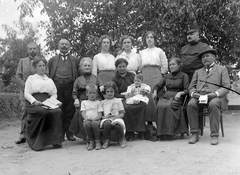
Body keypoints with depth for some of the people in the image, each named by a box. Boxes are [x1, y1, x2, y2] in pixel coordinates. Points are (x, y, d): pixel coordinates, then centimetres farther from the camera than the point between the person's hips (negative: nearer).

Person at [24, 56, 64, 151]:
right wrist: (34, 101, -13)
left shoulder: (49, 80, 27)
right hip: (34, 104, -3)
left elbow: (54, 94, 20)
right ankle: (37, 142, -27)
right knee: (43, 112, -37)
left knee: (57, 112, -31)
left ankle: (55, 140, -28)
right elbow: (26, 93, 6)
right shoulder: (31, 78, 17)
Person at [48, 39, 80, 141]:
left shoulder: (75, 60, 17)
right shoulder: (52, 60, 19)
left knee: (70, 111, 0)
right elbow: (48, 74, 13)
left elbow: (79, 74, 11)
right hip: (57, 87, 0)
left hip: (70, 87, 0)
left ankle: (69, 133, 7)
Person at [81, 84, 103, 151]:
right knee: (87, 124, -36)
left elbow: (100, 115, 7)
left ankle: (98, 141, -21)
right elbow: (83, 113, 9)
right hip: (87, 120, 1)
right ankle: (91, 142, -19)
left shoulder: (98, 102, 17)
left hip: (96, 120, -1)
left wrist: (94, 119, -13)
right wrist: (86, 118, -13)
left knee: (94, 123, -37)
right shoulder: (84, 102, 21)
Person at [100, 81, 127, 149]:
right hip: (106, 119, 0)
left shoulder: (118, 101, 17)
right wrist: (104, 116, -8)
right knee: (107, 123, -39)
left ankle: (122, 139, -8)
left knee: (117, 125, -38)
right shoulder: (103, 102, 21)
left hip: (116, 118, 0)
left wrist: (116, 116, -9)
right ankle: (107, 140, -15)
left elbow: (122, 114, 11)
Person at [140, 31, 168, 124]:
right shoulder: (142, 52, 19)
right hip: (144, 77, 3)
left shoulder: (159, 51, 9)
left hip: (156, 75, -3)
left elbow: (165, 67, 6)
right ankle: (148, 121, 1)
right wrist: (142, 76, 5)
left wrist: (160, 75, -2)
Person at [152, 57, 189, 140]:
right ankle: (161, 133, -31)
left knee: (168, 106, -36)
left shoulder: (184, 76, 12)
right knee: (159, 106, -31)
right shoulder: (167, 76, 26)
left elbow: (186, 90, 2)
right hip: (166, 96, 4)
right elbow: (158, 85, 21)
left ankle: (169, 132, -34)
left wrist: (180, 93, -17)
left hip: (176, 97, -4)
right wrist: (155, 91, 0)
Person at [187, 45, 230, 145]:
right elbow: (191, 86, 20)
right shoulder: (198, 72, 28)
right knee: (191, 104, -31)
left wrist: (215, 94, -13)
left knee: (213, 104, -38)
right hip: (199, 96, 3)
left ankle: (215, 135, -32)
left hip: (214, 97, -2)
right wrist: (194, 93, -5)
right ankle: (194, 134, -24)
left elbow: (226, 87, 6)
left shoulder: (222, 69, 18)